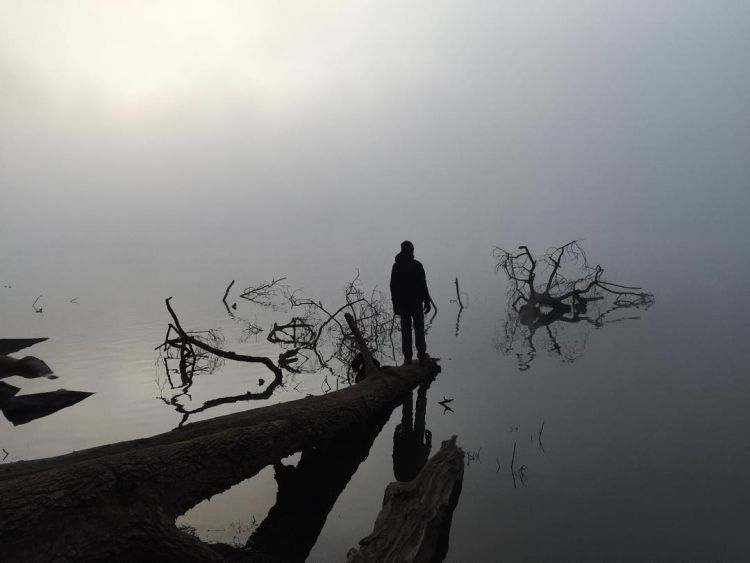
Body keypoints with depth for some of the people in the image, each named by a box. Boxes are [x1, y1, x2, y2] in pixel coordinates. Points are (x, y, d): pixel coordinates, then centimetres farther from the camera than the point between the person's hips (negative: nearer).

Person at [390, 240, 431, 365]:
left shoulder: (396, 266, 1)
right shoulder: (417, 265, -9)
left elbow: (393, 287, 2)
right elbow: (423, 285, -11)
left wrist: (395, 305, 9)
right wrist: (427, 302, -3)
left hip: (402, 303, 2)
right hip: (416, 302, -2)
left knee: (405, 330, 8)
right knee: (419, 329, 7)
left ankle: (407, 357, 9)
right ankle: (421, 356, 5)